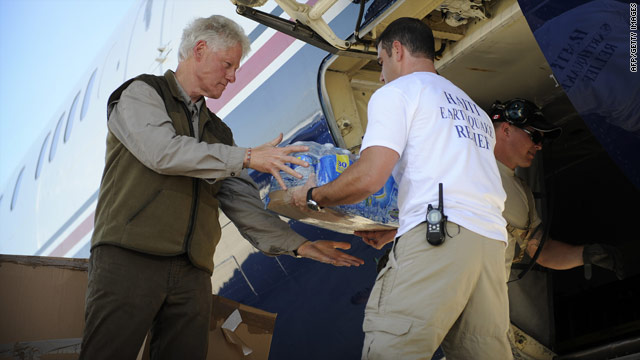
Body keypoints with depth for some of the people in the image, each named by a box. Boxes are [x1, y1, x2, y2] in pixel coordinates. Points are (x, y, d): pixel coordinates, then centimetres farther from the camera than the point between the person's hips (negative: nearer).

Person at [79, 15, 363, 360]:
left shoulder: (218, 131, 25)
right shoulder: (143, 93, 7)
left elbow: (242, 201, 17)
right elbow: (162, 151, -12)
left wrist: (297, 244, 6)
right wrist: (247, 157, -10)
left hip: (192, 275, 6)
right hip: (130, 257, -5)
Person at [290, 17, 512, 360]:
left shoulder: (396, 92, 9)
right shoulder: (474, 110, 33)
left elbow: (369, 178, -5)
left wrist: (312, 196, 13)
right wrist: (393, 232, 40)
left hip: (438, 239, -8)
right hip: (493, 240, 8)